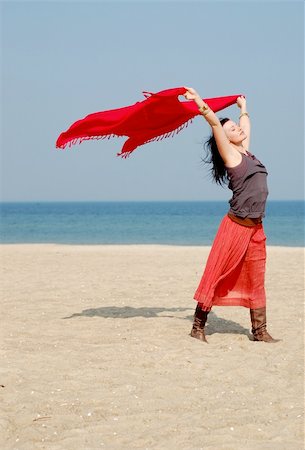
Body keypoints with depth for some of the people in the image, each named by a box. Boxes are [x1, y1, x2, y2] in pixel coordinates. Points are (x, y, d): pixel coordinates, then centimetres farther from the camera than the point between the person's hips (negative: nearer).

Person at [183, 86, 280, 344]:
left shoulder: (245, 151, 15)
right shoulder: (230, 154, -4)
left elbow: (245, 125, 32)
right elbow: (215, 123, -14)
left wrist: (243, 108, 44)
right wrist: (198, 101, -15)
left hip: (256, 228, 7)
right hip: (236, 226, -7)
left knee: (256, 281, 8)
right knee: (217, 275, -2)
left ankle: (260, 331, 12)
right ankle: (198, 326, 4)